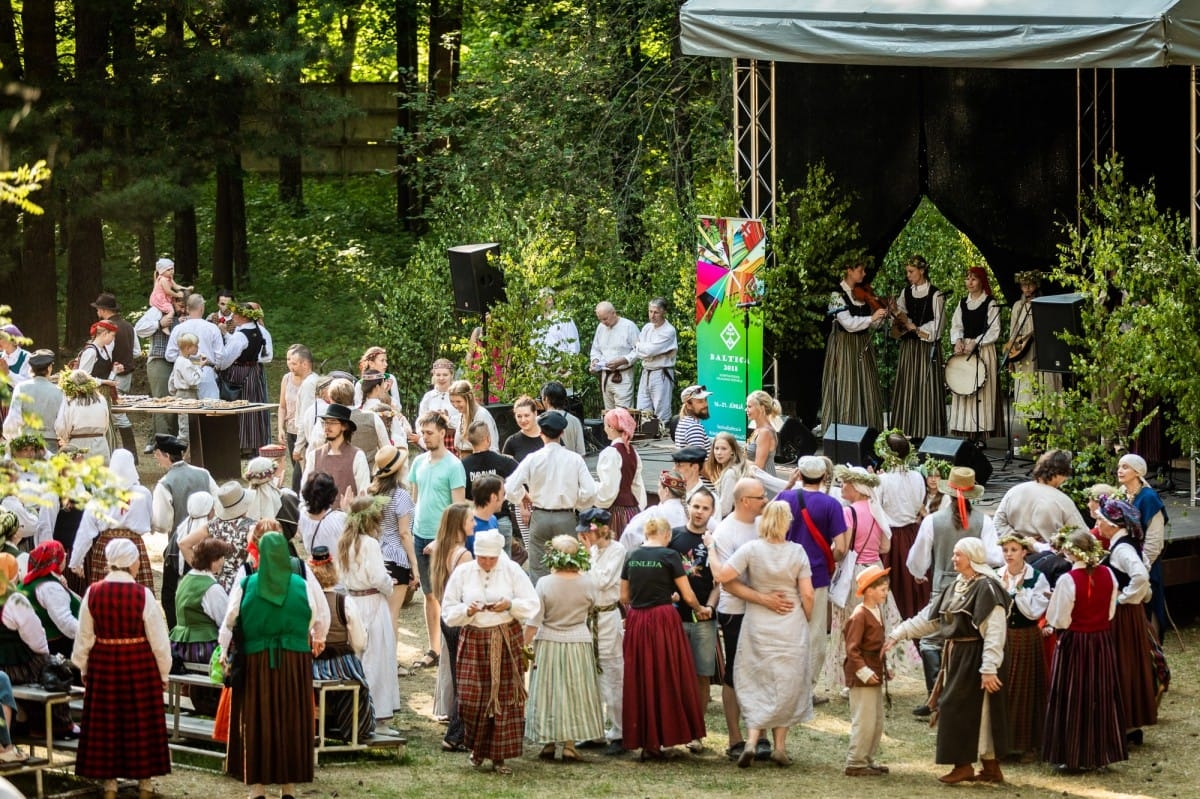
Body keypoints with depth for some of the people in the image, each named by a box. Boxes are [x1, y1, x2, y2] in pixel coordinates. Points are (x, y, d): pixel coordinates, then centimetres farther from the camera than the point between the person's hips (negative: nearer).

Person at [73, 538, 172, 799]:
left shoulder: (93, 593, -6)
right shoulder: (142, 594, -13)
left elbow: (84, 636, 2)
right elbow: (158, 638, -7)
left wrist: (83, 669, 16)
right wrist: (163, 673, 5)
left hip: (103, 663, 2)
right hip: (139, 661, -2)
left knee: (105, 723, 10)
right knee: (140, 723, 9)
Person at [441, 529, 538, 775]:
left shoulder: (512, 571, 1)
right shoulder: (462, 573, 2)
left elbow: (533, 605, -1)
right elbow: (448, 612, 3)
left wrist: (510, 605, -18)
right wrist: (467, 611, -17)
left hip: (506, 641, 0)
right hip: (473, 641, 0)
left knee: (505, 698, 0)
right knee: (471, 698, -6)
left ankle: (499, 755, 9)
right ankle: (477, 748, 18)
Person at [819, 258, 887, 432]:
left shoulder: (863, 293, 8)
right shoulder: (838, 294, -9)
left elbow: (870, 325, 9)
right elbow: (848, 323, -20)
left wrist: (881, 316, -10)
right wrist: (871, 318, -27)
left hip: (863, 346, 6)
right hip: (845, 345, -6)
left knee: (866, 390, 3)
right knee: (846, 390, -6)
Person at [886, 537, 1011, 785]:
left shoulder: (986, 588, -15)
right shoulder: (956, 587, 13)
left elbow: (995, 632, -20)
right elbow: (928, 618, 16)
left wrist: (989, 668, -25)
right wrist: (896, 635, 11)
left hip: (973, 659, -9)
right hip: (956, 657, 9)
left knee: (959, 709, -6)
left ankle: (963, 765, 3)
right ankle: (991, 768, 17)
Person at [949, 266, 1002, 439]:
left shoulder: (990, 303, -2)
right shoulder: (963, 303, 14)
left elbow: (994, 331, -8)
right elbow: (956, 326, 11)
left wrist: (975, 343, -16)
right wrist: (958, 340, -9)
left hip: (983, 350, -5)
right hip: (964, 349, 5)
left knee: (981, 392, -8)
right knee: (962, 391, 1)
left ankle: (982, 434, -8)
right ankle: (962, 433, 3)